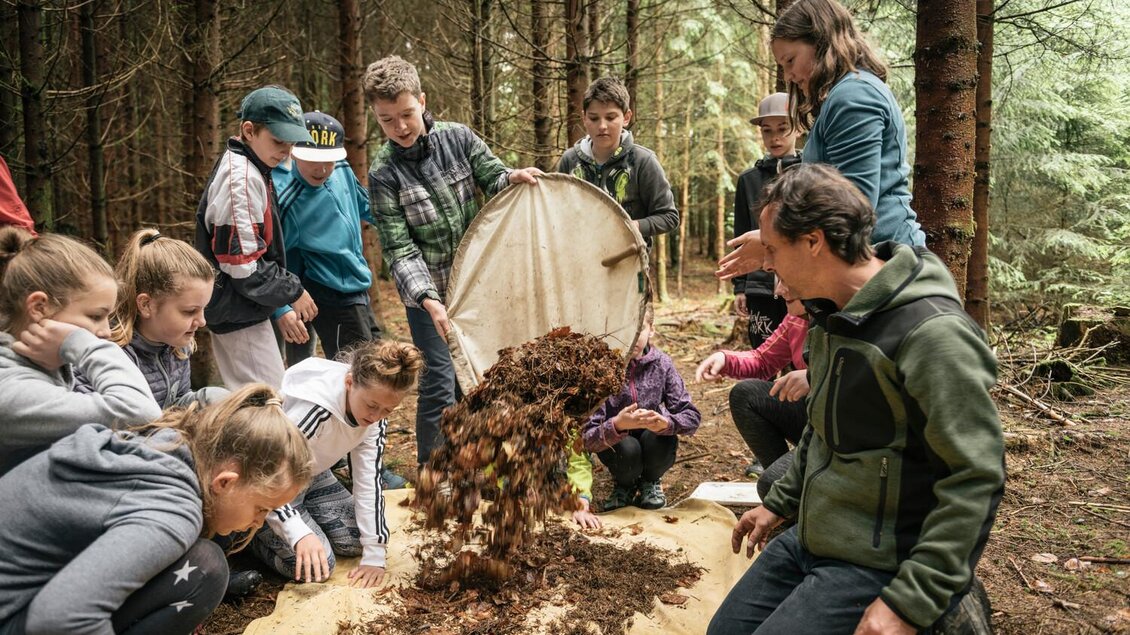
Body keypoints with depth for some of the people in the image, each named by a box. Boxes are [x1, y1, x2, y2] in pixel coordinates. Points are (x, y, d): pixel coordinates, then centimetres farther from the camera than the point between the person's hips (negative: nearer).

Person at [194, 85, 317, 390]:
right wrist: (293, 292, -12)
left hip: (229, 310, 10)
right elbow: (242, 263, -23)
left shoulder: (250, 170, 13)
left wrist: (281, 305, 14)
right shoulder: (241, 178, -19)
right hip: (240, 314, -10)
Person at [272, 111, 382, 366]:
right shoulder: (284, 199, -23)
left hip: (355, 287, 8)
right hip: (332, 298, -8)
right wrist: (281, 311, -27)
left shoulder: (342, 171, -3)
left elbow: (365, 208, 17)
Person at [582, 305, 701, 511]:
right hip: (613, 442, -2)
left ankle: (650, 482, 5)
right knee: (628, 449, -33)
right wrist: (617, 425, -47)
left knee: (660, 438, -30)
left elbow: (692, 416, -15)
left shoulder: (661, 362, -14)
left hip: (652, 435, 2)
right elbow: (587, 438, -26)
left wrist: (666, 423, -38)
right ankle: (624, 485, 4)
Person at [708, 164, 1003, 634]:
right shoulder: (832, 312, 6)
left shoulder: (932, 333, -25)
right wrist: (780, 502, 21)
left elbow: (976, 480, -25)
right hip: (811, 538, 9)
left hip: (880, 566, -9)